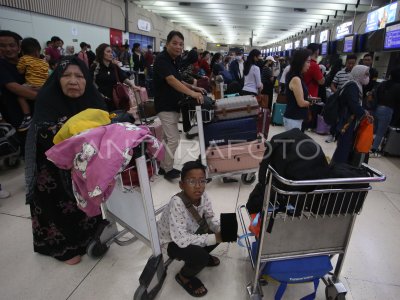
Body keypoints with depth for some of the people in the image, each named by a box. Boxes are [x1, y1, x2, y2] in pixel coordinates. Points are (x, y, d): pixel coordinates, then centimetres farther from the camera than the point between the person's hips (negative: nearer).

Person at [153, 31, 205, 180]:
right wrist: (192, 93, -38)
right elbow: (170, 80, -29)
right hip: (165, 106, -9)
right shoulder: (161, 59, -15)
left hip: (173, 104, 9)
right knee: (174, 139, -8)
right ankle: (168, 170, 8)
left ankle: (164, 167, 27)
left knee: (168, 138, 14)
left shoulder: (175, 60, 11)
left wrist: (193, 87, 7)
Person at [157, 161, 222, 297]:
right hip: (173, 242, -6)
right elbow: (181, 239, -38)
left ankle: (200, 257, 21)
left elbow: (210, 217, -2)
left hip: (191, 232, 6)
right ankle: (184, 277, 7)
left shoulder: (203, 196, -18)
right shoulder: (176, 203, -37)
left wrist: (221, 230, -23)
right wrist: (214, 238, -34)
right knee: (200, 257, -28)